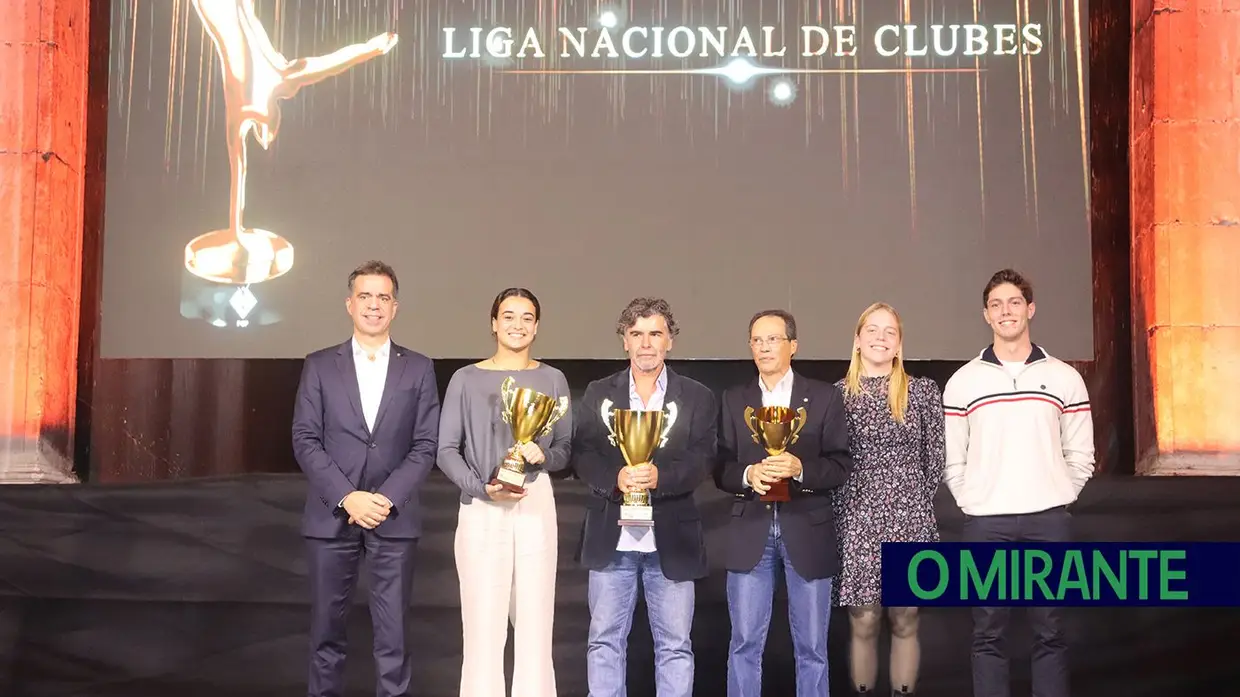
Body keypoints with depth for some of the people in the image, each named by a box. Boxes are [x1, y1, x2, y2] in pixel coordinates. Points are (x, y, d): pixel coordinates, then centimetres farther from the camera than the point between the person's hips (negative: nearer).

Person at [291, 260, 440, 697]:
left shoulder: (419, 369, 6)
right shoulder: (320, 366, 6)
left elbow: (426, 445, 1)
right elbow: (305, 440, -1)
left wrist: (387, 498, -12)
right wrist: (347, 497, -12)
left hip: (394, 518, 0)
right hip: (332, 516, 0)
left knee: (393, 636, 1)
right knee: (326, 631, 7)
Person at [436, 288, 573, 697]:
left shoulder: (552, 380, 7)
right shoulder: (466, 380, 3)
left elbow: (566, 449, 9)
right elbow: (446, 451, 2)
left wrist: (544, 455, -13)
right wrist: (483, 489, -12)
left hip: (536, 507, 1)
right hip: (481, 511, -1)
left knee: (534, 623, 2)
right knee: (483, 624, -3)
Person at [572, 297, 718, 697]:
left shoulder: (697, 397, 4)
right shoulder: (598, 394, 7)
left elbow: (702, 460, -6)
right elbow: (582, 454, -1)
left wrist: (660, 475, -25)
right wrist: (614, 478, -21)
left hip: (671, 540, -1)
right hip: (611, 539, 1)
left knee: (674, 646, 6)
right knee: (605, 641, 9)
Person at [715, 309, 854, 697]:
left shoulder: (825, 398, 2)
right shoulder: (733, 400, 8)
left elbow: (841, 466, -2)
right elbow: (721, 470, 4)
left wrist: (800, 469, -20)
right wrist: (748, 474, -17)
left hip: (807, 534, -1)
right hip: (751, 534, 1)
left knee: (811, 648, 8)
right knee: (745, 644, 5)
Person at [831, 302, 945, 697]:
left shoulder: (922, 391, 3)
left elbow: (934, 460, 7)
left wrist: (915, 505, 5)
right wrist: (847, 512, 0)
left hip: (911, 522, 1)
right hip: (857, 523, -1)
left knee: (905, 624, 7)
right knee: (863, 624, 1)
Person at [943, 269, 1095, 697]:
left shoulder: (1064, 378, 5)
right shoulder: (963, 382, 4)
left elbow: (1080, 456, 8)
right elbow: (951, 459, 5)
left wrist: (1058, 499, 1)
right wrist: (971, 502, -2)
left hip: (1049, 520, 0)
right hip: (985, 522, 0)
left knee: (1049, 632, 6)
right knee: (988, 634, 4)